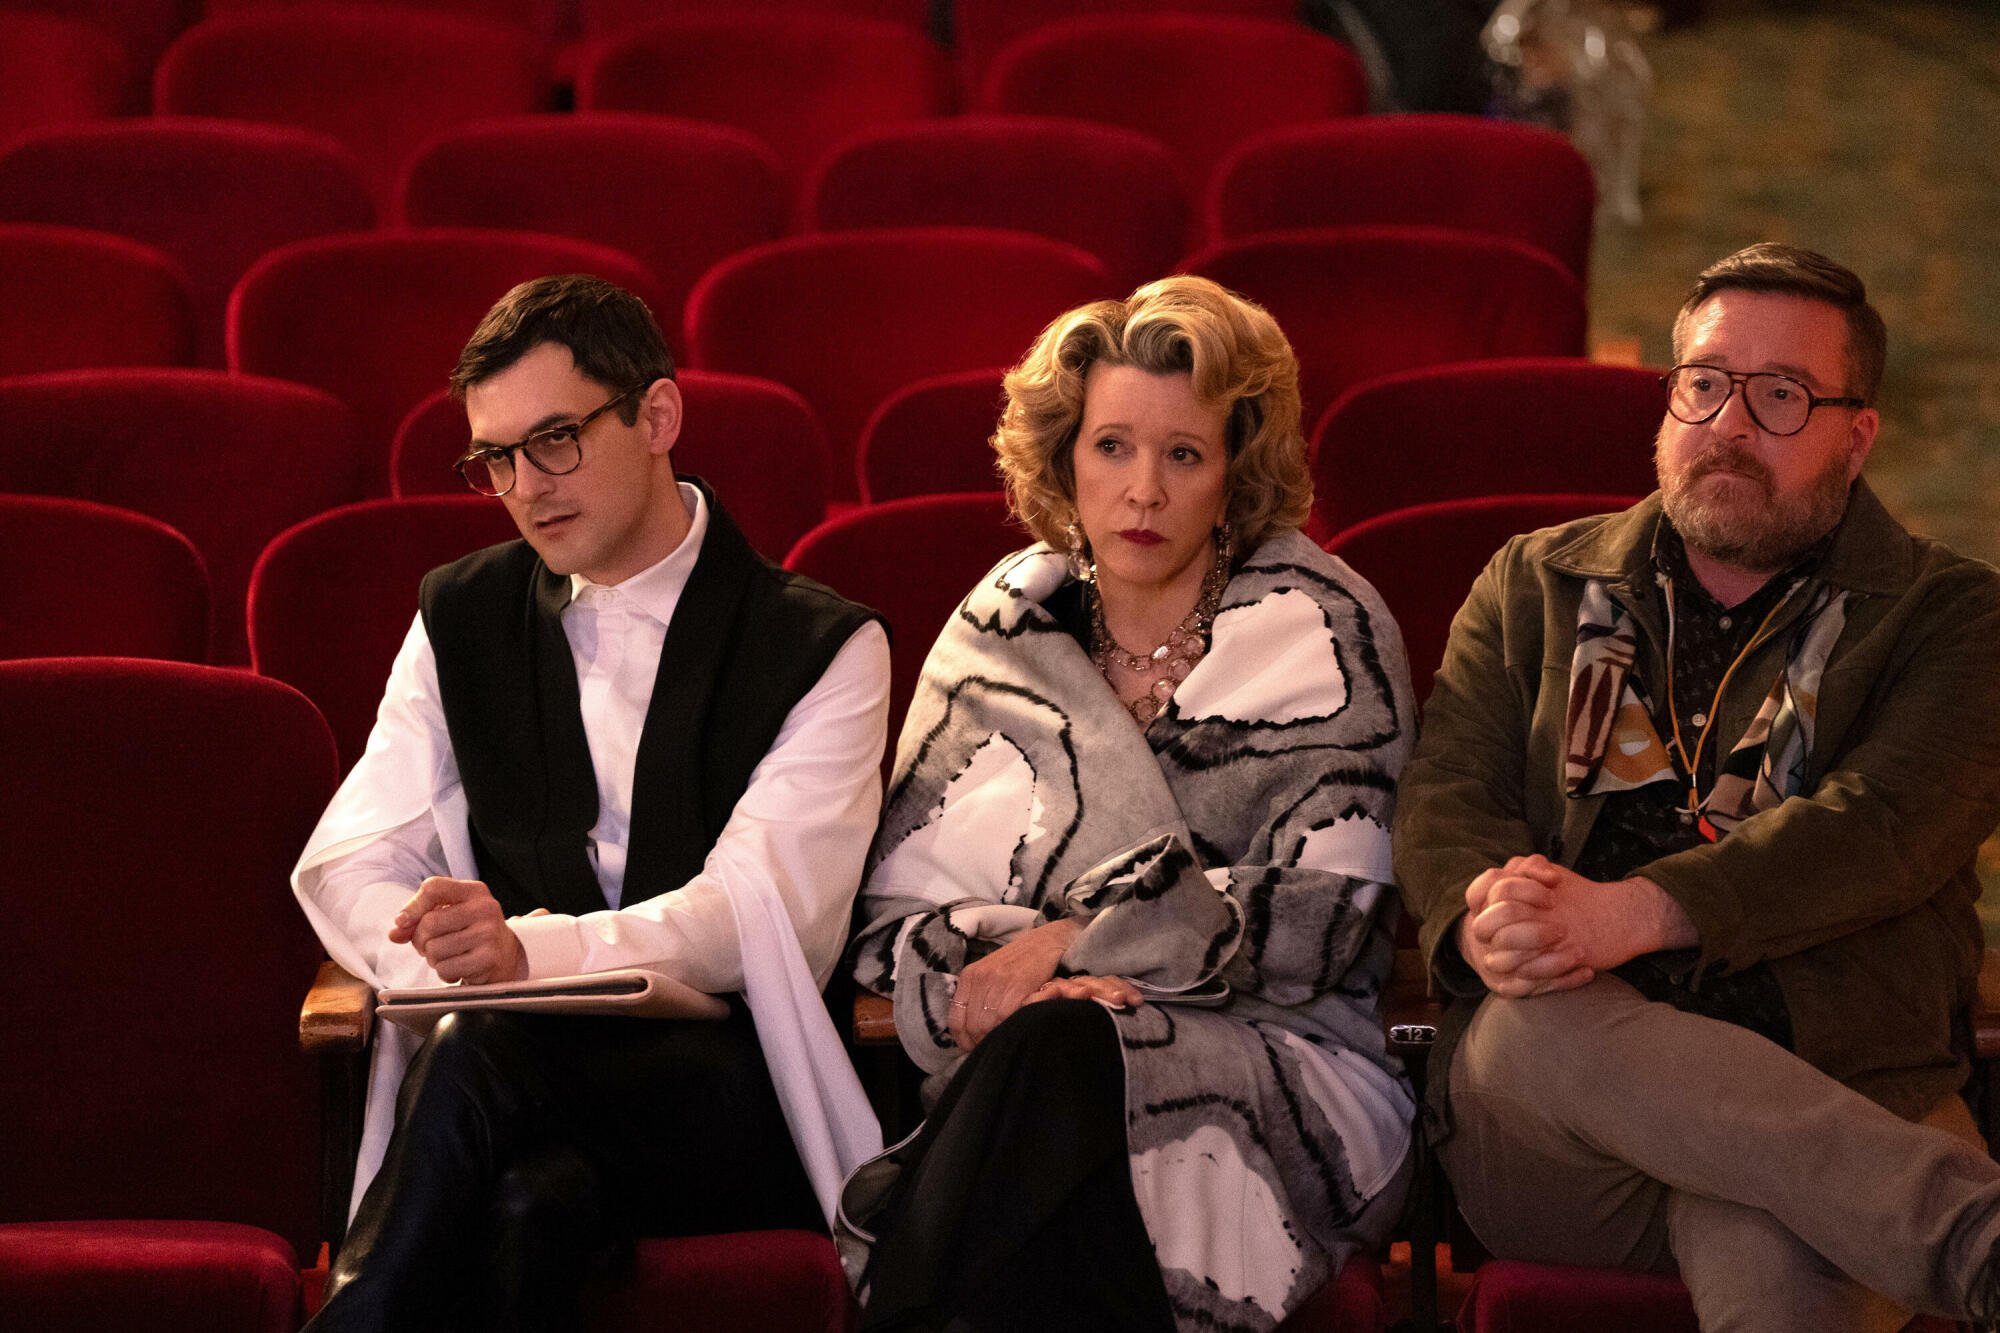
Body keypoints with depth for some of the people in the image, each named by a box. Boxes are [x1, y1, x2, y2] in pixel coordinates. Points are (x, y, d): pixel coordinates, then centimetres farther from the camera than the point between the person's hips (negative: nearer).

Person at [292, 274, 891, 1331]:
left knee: (478, 1062, -36)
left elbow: (764, 910, -9)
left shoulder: (823, 648, 5)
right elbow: (347, 864, 12)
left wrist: (533, 954, -27)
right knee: (533, 1199, -37)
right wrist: (455, 956, -13)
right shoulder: (463, 620, 19)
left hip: (734, 1095, -3)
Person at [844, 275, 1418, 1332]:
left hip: (1278, 1066, -2)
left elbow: (1326, 915, -5)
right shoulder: (1002, 631, 15)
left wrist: (1064, 949, -10)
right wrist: (974, 982, -14)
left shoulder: (1323, 632, 6)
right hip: (1012, 1081, 2)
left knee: (1056, 1050, -35)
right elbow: (894, 914, 9)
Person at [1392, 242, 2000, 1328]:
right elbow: (1446, 795, 11)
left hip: (1831, 1095, -3)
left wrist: (1627, 914, -21)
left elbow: (1885, 828, -5)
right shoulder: (1533, 585, 24)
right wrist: (1482, 921, -16)